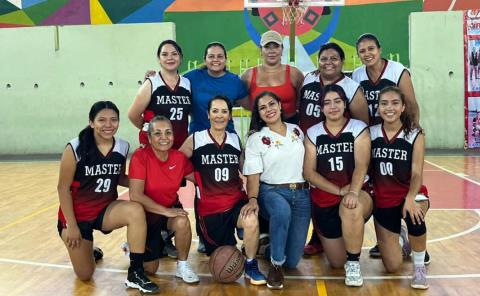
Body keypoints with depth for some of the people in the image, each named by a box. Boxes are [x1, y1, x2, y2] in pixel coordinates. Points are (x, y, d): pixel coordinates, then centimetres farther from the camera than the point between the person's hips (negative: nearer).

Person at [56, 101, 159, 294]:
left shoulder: (122, 147, -7)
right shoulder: (75, 148, -19)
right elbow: (63, 188, -13)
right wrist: (71, 225, -14)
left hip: (106, 210, 3)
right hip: (77, 214, -2)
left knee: (136, 211, -31)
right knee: (84, 275, 4)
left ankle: (135, 274, -21)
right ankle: (84, 250, 40)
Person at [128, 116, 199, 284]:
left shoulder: (179, 157, -9)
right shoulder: (140, 156, -22)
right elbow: (135, 196, -27)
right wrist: (165, 211, -29)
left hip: (170, 210, 3)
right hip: (146, 214, -3)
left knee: (182, 222, -32)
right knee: (150, 269, -2)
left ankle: (183, 266, -8)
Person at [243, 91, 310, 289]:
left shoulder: (297, 131, 10)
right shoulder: (256, 139, -1)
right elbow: (253, 176, -7)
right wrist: (252, 199, -23)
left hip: (301, 194, 3)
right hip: (272, 191, -3)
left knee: (292, 260, -3)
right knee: (282, 210, -42)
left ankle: (273, 239, 33)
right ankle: (276, 265, -19)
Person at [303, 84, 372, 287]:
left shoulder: (358, 129, -4)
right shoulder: (313, 134, 1)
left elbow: (361, 165, -16)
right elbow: (309, 172, -6)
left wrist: (353, 192, -34)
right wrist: (339, 190, -18)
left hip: (355, 194, -2)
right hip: (323, 200, 2)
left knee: (352, 208, -40)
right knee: (337, 263, 3)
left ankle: (354, 262, -17)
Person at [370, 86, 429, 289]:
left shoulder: (415, 135, -11)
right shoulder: (371, 133, -5)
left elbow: (417, 173, -17)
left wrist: (410, 198, -33)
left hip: (411, 195, -2)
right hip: (383, 199, 2)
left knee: (415, 218, -39)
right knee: (392, 267, -1)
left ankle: (419, 266, -9)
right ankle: (401, 238, 37)